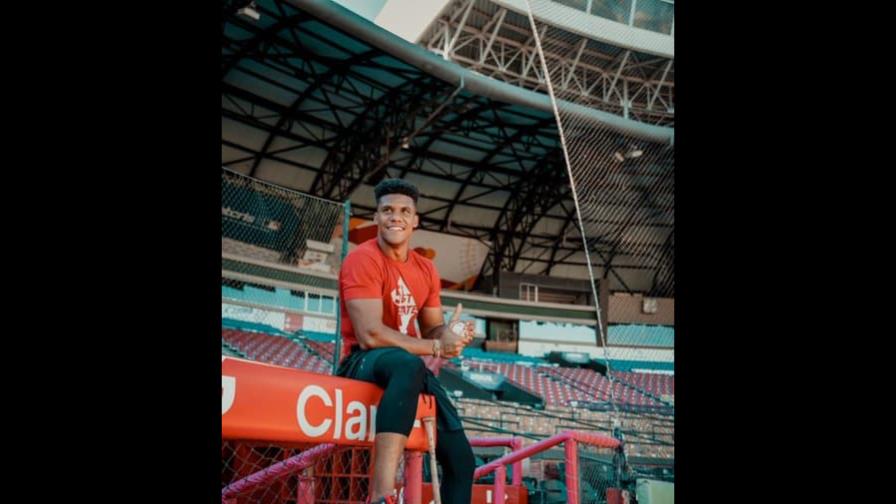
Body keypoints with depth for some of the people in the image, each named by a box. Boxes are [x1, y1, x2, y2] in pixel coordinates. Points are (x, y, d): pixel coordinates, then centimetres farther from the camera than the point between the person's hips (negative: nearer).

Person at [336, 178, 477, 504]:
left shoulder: (426, 269, 10)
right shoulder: (363, 259, -12)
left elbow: (432, 329, 12)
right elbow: (370, 335, -22)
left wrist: (452, 333, -12)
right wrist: (436, 347, -17)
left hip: (408, 368, 8)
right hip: (363, 363, -7)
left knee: (461, 460, 4)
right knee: (408, 363, -43)